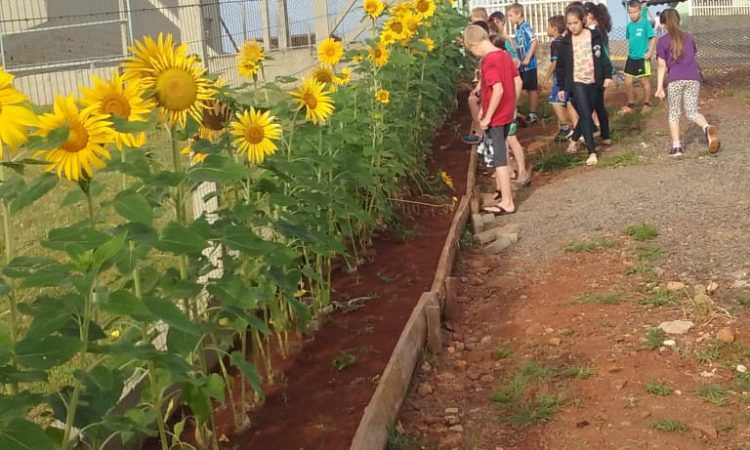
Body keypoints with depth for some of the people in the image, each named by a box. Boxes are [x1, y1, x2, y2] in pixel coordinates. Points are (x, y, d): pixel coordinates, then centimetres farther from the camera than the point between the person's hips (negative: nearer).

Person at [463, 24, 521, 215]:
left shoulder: (488, 61, -20)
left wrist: (487, 117, -21)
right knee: (500, 153, 23)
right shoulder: (504, 55, 6)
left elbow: (498, 90, -28)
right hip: (507, 114, 9)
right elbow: (518, 81, 11)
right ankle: (501, 189, 38)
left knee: (500, 158, -3)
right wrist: (512, 105, 17)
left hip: (496, 117, -9)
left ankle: (507, 203, 2)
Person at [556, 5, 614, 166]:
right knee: (585, 115, -12)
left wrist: (607, 76, -5)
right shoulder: (565, 42, -2)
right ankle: (592, 152, -10)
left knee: (600, 110, 18)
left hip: (594, 82, 2)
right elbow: (561, 66, 4)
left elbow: (603, 57, 1)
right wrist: (561, 87, 3)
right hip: (577, 83, -2)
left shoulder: (595, 36, -3)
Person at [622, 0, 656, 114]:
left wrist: (650, 52, -21)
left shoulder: (645, 23, -13)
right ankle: (630, 105, 20)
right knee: (628, 82, 6)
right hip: (631, 57, 6)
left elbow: (653, 38, -13)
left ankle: (647, 104, 20)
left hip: (643, 58, -6)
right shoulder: (629, 25, 4)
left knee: (645, 81, 6)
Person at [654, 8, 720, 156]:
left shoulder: (663, 41, 3)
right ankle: (707, 128, -23)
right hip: (693, 77, 3)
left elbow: (661, 65, -1)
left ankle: (676, 146, 5)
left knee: (674, 113, 10)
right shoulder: (689, 37, 15)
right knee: (692, 112, 8)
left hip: (675, 79, -3)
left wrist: (659, 87, 0)